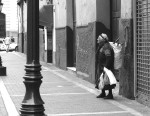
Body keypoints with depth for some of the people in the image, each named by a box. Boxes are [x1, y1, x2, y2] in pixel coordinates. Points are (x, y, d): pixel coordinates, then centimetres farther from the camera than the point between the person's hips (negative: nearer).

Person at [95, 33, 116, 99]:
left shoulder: (106, 47, -18)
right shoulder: (101, 46, 15)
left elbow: (108, 58, -24)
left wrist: (106, 67, -27)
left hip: (106, 67, -10)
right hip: (101, 67, 10)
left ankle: (110, 94, 0)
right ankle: (103, 93, 25)